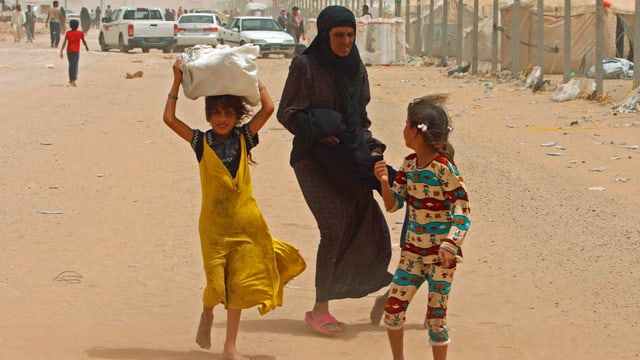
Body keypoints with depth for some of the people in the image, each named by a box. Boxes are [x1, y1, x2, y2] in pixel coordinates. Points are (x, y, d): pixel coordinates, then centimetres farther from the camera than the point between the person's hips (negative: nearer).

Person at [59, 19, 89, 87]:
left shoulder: (68, 33, -2)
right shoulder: (80, 33, -3)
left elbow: (64, 42, -9)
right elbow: (84, 41, 10)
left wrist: (61, 51, -10)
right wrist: (86, 46, 30)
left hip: (69, 51, 2)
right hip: (76, 51, -2)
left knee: (71, 65, 16)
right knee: (75, 65, -4)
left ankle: (71, 80, 24)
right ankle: (73, 80, -16)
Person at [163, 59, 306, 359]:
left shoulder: (243, 138, 1)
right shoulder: (201, 141, -1)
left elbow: (268, 108, -9)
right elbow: (169, 119, -9)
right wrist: (177, 81, -9)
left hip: (244, 222, 1)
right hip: (213, 224, -1)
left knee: (239, 283, 5)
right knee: (216, 282, -1)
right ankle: (207, 314, 35)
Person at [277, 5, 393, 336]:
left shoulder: (357, 68, 11)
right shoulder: (305, 66, -7)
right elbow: (286, 113, -6)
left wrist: (370, 145, 6)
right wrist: (319, 133, -18)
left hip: (349, 158, 6)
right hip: (314, 158, -6)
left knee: (370, 227, -4)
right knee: (335, 227, -15)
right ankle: (320, 309, -5)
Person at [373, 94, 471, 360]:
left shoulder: (443, 167, -17)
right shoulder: (409, 164, 4)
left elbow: (462, 208, -16)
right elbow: (393, 204, 8)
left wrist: (450, 244, -23)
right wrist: (384, 182, -10)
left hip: (441, 253, -6)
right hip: (414, 250, 7)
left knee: (436, 314, -1)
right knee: (393, 306, 5)